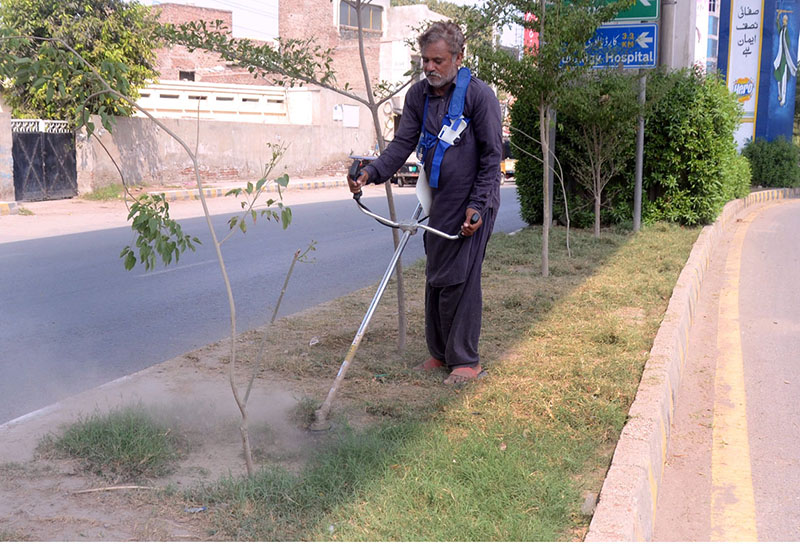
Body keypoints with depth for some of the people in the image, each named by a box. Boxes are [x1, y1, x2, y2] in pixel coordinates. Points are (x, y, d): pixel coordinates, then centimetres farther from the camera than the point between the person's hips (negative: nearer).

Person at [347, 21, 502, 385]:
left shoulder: (479, 95, -13)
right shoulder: (418, 95, 5)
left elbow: (492, 156, -11)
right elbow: (403, 143, -1)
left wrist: (477, 206, -17)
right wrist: (371, 173, -18)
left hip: (473, 204, -7)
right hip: (439, 202, 7)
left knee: (458, 280, -8)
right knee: (435, 279, 12)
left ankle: (467, 361, 4)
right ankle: (440, 353, 24)